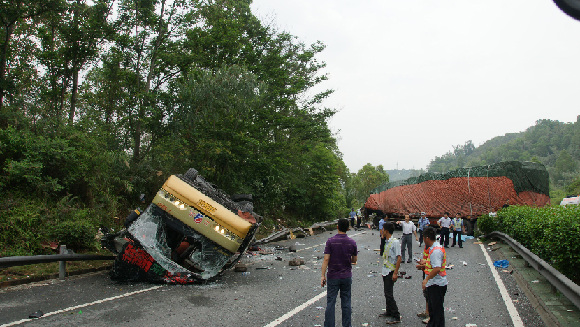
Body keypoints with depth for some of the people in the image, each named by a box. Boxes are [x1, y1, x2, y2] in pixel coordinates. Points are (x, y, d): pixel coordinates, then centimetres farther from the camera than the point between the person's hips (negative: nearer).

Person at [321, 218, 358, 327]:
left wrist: (323, 275, -9)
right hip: (347, 277, 2)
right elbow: (354, 260, 7)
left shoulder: (331, 241, -11)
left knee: (330, 302, 3)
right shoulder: (352, 242, -3)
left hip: (333, 277, -2)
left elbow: (326, 259, -14)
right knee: (346, 303, 11)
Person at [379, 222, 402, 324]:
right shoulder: (387, 242, 11)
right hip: (385, 271, 9)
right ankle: (389, 312, 29)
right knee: (386, 293, 16)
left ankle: (396, 316, 0)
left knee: (389, 294, -7)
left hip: (391, 272, -9)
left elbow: (399, 258, -18)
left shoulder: (395, 242, -16)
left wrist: (395, 273, -20)